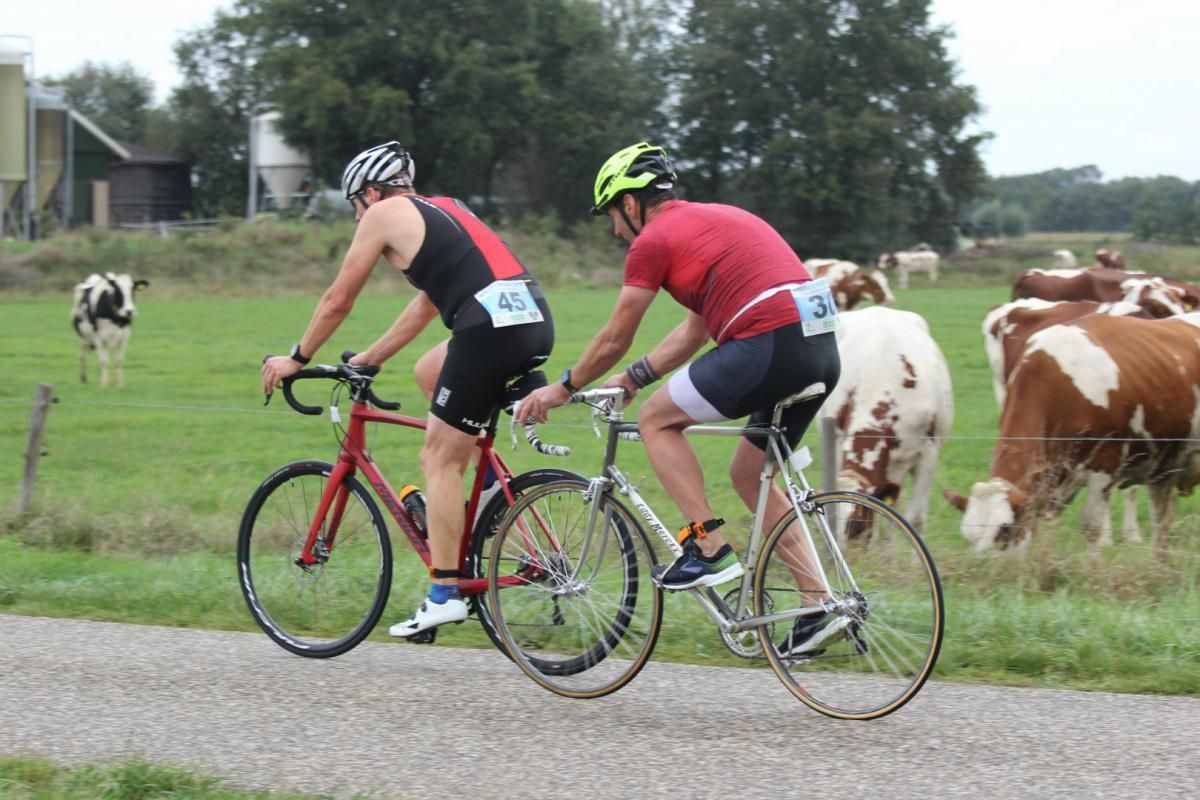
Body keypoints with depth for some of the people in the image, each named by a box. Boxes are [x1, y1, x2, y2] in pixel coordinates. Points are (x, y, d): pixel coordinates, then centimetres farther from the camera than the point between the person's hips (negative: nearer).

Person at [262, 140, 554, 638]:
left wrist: (296, 358, 27)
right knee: (429, 372, 30)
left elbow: (337, 302, 14)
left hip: (490, 326, -8)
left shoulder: (384, 213, 10)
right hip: (536, 319, 8)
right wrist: (371, 358, 45)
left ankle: (444, 595, -1)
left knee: (438, 460, 1)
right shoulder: (442, 210, 32)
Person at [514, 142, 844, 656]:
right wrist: (629, 380, 37)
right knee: (749, 474, 21)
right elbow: (694, 332, 34)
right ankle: (821, 605, 14)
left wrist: (561, 389, 23)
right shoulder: (713, 219, 29)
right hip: (822, 346, 9)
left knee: (657, 420, 7)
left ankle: (709, 548, 1)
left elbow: (613, 341, 9)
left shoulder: (654, 239, 2)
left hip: (770, 343, -9)